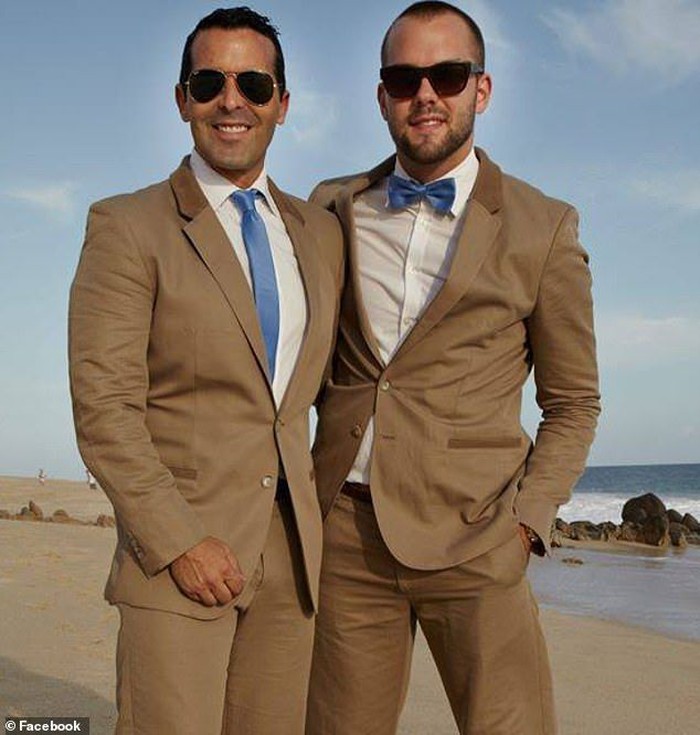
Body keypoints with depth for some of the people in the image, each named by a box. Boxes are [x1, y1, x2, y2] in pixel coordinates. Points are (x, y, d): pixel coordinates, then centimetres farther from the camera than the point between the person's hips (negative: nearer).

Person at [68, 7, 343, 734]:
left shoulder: (321, 234, 12)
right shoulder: (127, 226, -3)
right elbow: (103, 409, -9)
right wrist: (178, 541, -15)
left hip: (292, 555, 5)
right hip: (176, 557, -4)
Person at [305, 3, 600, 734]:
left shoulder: (543, 228, 2)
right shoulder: (333, 209, 9)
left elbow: (572, 403, 7)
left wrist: (525, 522, -5)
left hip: (469, 538, -2)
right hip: (345, 529, 3)